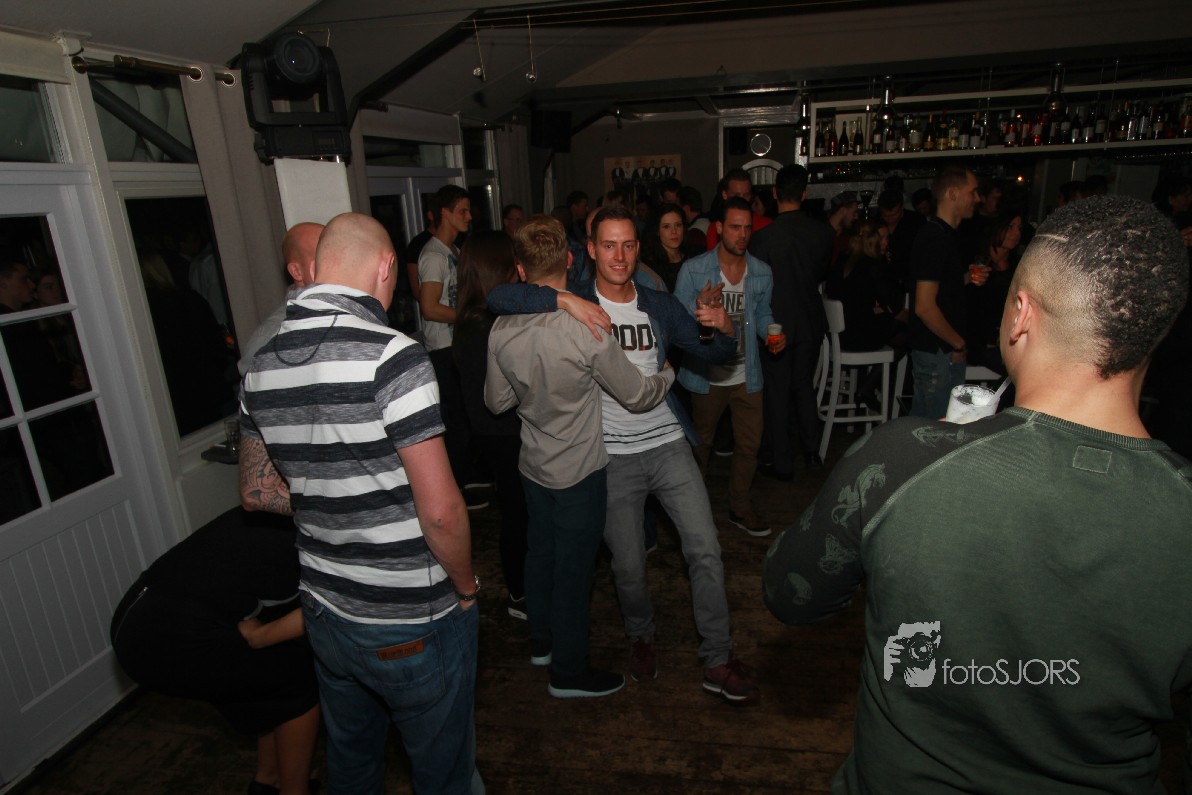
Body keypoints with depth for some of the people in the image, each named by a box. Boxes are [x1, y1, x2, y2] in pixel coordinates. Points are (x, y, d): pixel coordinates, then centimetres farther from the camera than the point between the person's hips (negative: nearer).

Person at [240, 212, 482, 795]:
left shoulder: (262, 365, -1)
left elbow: (256, 493, 10)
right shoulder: (392, 355, -24)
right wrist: (467, 587, -7)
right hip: (412, 625, -6)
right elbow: (440, 509, -24)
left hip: (325, 611, 7)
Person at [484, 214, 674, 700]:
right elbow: (638, 396, -15)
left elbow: (496, 401, 3)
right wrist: (667, 374, 6)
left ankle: (542, 641, 43)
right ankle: (568, 672, 26)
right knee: (574, 568, 9)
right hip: (579, 470, -6)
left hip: (533, 465, 6)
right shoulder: (587, 331, -25)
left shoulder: (502, 329, -8)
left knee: (541, 554, 22)